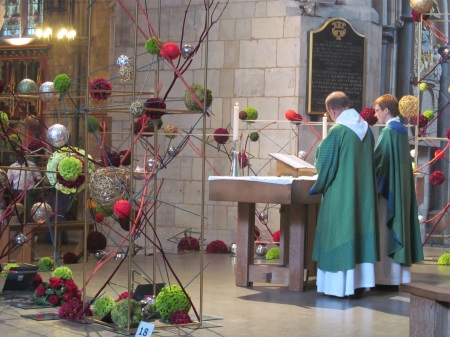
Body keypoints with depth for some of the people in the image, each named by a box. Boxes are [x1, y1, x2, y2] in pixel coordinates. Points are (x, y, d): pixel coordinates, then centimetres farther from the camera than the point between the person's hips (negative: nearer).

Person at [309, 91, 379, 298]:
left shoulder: (337, 131, -13)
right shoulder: (366, 129, 6)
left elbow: (324, 162, -9)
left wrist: (317, 187, 7)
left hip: (340, 194, -6)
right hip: (364, 193, 6)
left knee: (341, 234, 0)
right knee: (361, 232, 9)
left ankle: (341, 285, 3)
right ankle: (359, 284, 12)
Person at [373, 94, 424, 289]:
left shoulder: (388, 131, -15)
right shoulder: (401, 130, 12)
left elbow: (378, 161, -17)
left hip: (388, 188, -9)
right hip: (400, 187, 9)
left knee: (386, 232, -4)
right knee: (397, 229, 12)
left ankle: (388, 278, -2)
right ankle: (399, 275, 16)